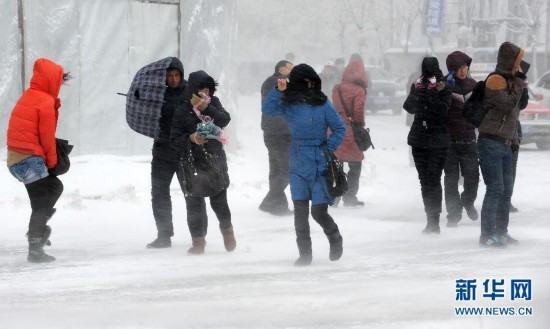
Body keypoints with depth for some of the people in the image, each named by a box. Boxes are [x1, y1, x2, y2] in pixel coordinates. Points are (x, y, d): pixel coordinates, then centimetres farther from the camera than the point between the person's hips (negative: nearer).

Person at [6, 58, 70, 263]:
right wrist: (52, 161, 0)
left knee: (55, 187, 24)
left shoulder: (28, 97, 14)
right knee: (41, 205, -5)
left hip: (16, 159, 9)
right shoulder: (46, 102, -12)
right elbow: (47, 136, -11)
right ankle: (35, 250, -8)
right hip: (30, 160, -9)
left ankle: (38, 228, 17)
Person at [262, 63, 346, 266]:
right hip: (297, 164, 3)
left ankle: (335, 239, 27)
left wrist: (328, 149, -11)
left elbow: (340, 128, -1)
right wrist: (278, 90, -18)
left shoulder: (323, 105, -8)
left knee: (319, 211, -3)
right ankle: (305, 253, 8)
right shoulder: (289, 104, 2)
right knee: (300, 210, -1)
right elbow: (268, 109, -7)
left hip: (319, 165, -3)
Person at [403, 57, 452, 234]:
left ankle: (434, 220, -10)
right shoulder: (417, 86, 9)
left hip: (438, 140, -4)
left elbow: (442, 109, -16)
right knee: (424, 180, 6)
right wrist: (418, 93, -17)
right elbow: (409, 107, -1)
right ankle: (431, 220, 13)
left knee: (433, 180, -10)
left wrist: (429, 95, -22)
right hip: (419, 138, 5)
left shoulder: (444, 88, -3)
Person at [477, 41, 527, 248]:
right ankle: (487, 236, -6)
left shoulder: (509, 80, 16)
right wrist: (519, 81, -12)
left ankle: (501, 232, 19)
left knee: (506, 190, 11)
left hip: (505, 144, 9)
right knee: (495, 190, -10)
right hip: (491, 143, -9)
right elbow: (509, 104, -19)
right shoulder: (495, 80, -12)